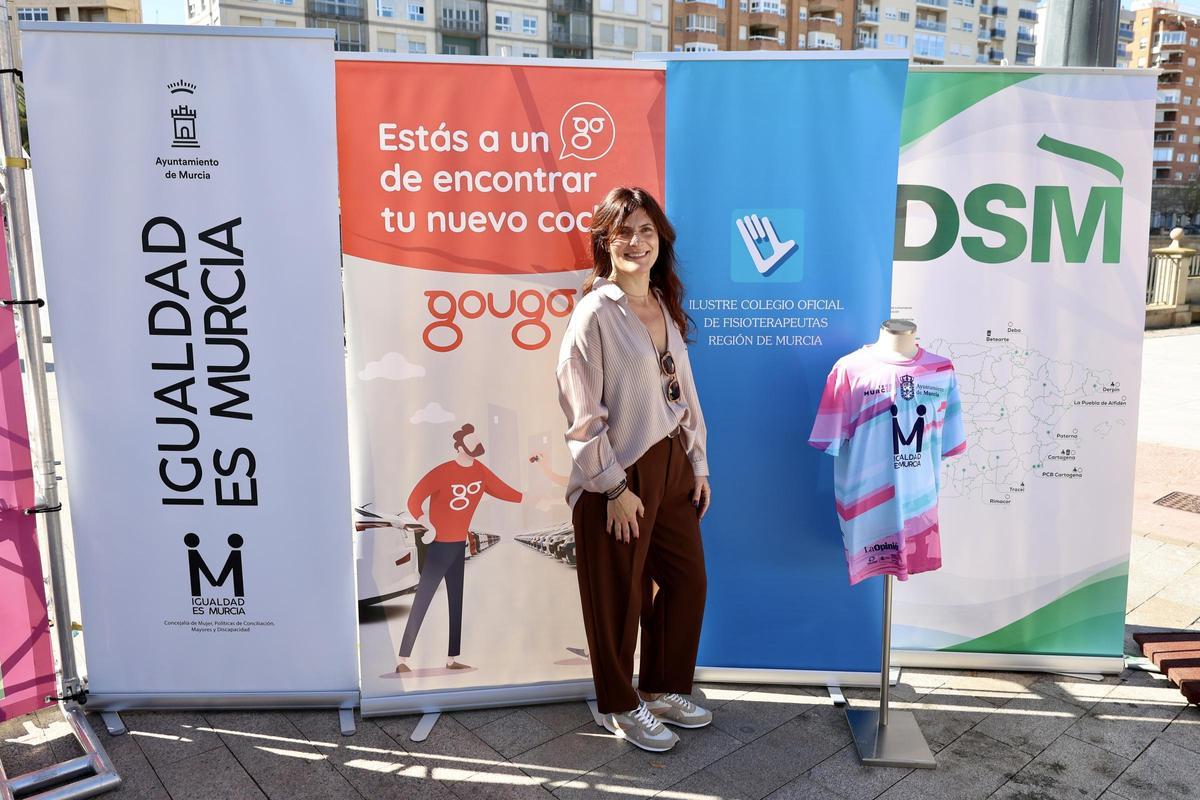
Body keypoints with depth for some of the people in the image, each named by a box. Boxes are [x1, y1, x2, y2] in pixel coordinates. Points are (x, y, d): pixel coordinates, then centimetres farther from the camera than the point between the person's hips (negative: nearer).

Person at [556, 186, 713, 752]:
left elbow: (685, 391, 13)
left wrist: (697, 465, 10)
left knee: (688, 579, 15)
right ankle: (621, 706, 30)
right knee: (619, 595, 8)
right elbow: (583, 415, -15)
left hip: (671, 465, 7)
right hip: (620, 474, -7)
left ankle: (662, 690, 37)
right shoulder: (595, 312, -13)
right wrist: (615, 489, -16)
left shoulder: (666, 306, 9)